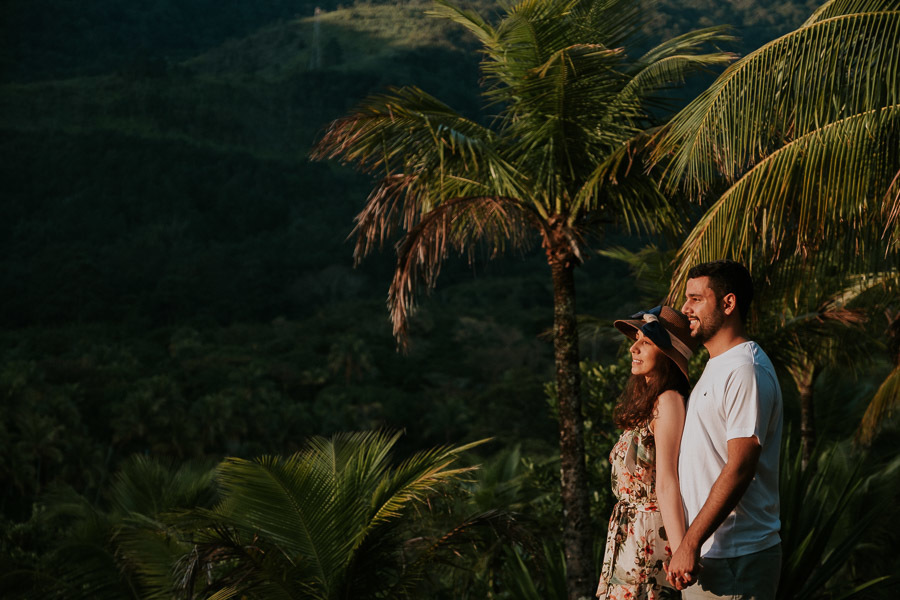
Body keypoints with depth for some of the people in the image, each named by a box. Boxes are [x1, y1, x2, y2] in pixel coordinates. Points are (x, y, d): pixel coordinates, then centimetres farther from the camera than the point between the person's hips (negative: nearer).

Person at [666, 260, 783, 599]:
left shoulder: (745, 370, -15)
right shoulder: (717, 367, 18)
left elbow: (739, 469, -22)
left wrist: (690, 545, -23)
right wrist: (689, 546, 17)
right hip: (707, 555, 10)